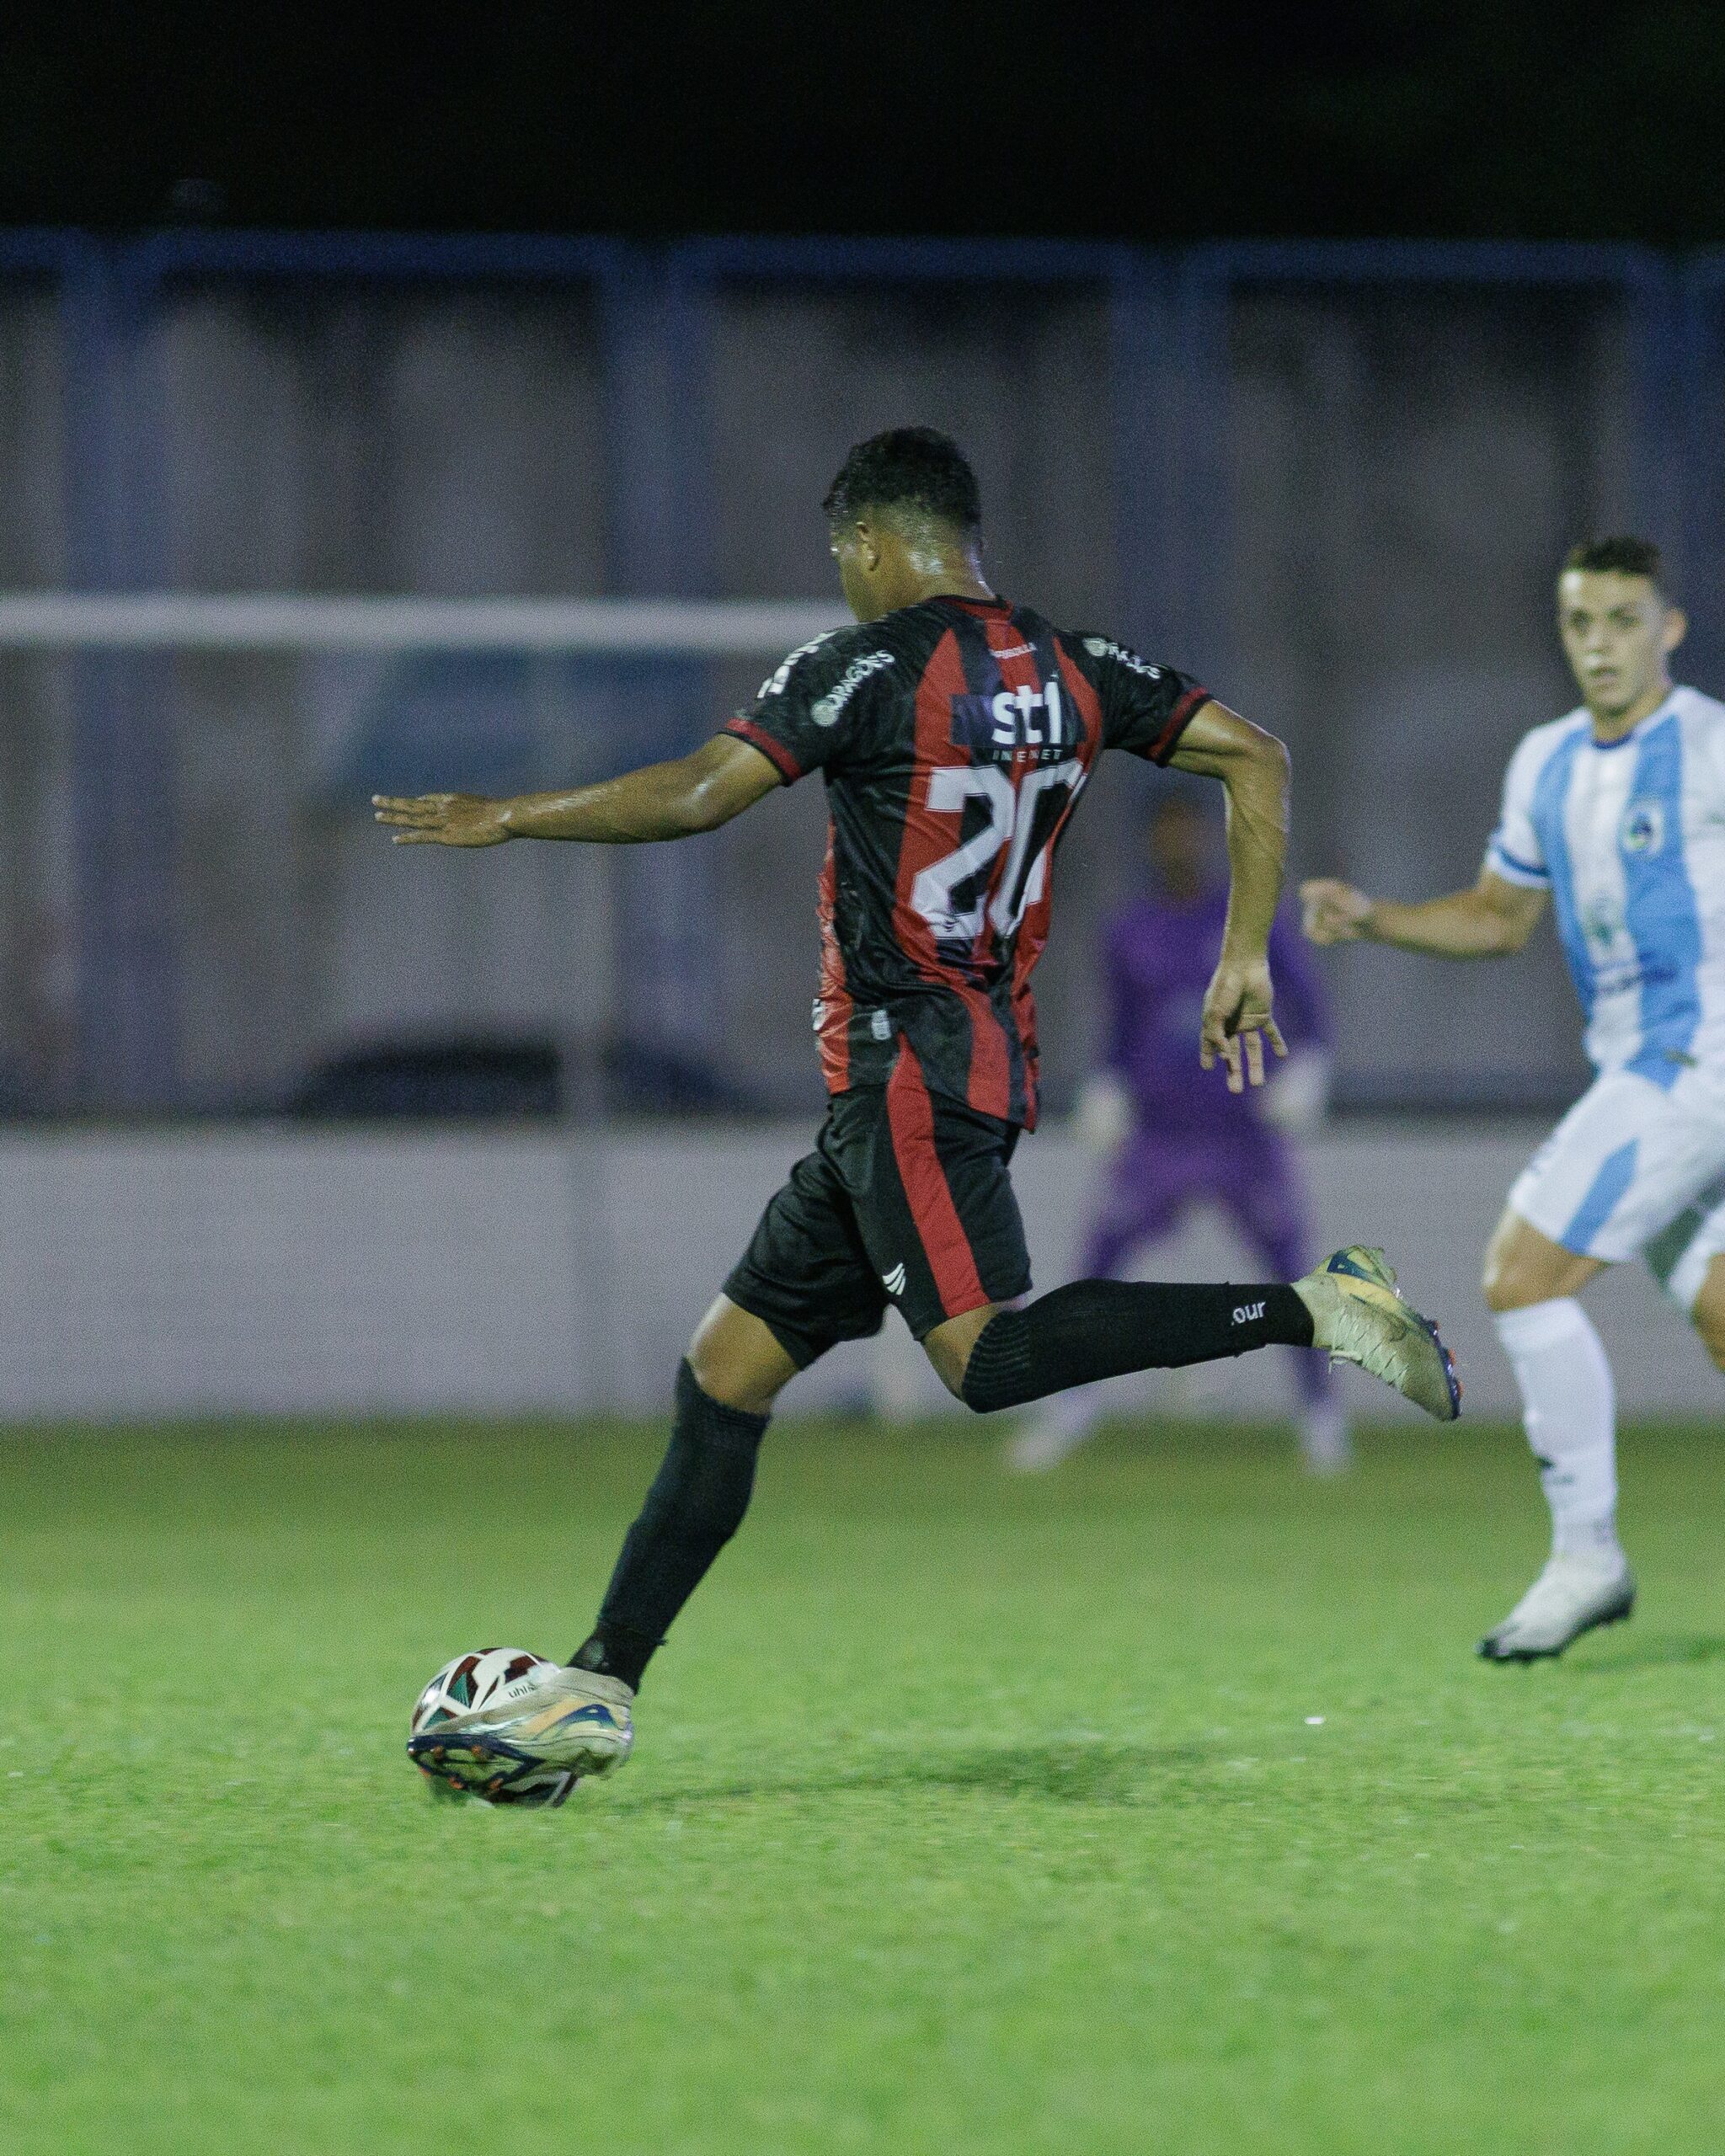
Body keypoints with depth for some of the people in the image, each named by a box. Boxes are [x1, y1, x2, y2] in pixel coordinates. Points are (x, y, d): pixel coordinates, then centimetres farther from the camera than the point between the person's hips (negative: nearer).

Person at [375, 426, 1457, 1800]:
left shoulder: (869, 668, -10)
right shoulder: (1073, 672, 11)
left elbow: (694, 797, -16)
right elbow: (1255, 756, 8)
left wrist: (507, 818, -5)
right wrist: (1246, 957, 10)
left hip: (907, 1074, -9)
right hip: (993, 1061, 9)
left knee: (989, 1353, -21)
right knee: (728, 1367, 9)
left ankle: (1315, 1310, -26)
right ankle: (598, 1690, 9)